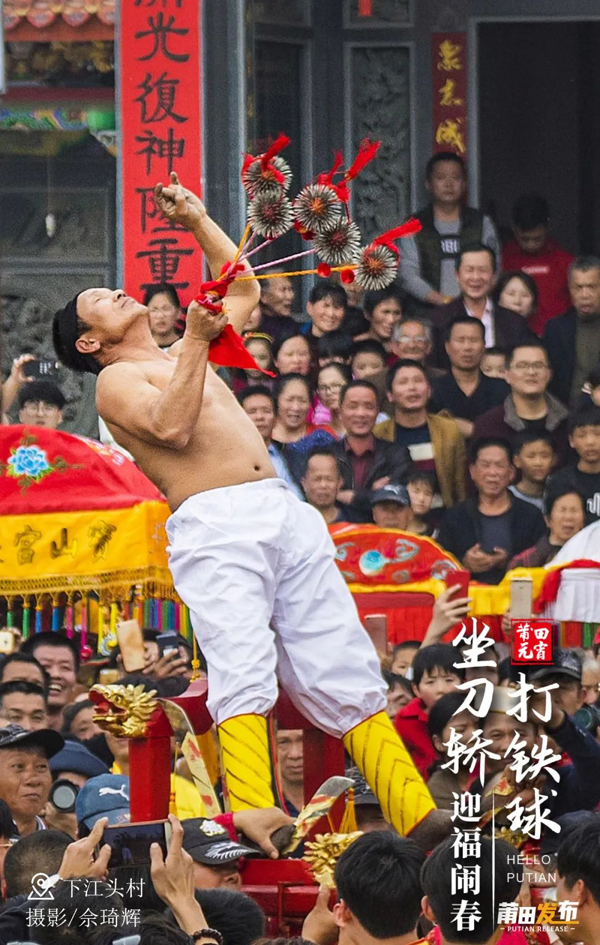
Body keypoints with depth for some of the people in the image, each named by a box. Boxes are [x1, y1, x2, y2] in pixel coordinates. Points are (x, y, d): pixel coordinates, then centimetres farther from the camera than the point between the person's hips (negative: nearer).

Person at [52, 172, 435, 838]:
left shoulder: (184, 356, 30)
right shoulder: (116, 381, 9)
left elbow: (243, 290, 43)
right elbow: (173, 427, -10)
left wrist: (197, 222, 37)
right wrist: (195, 344, -8)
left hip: (286, 515, 7)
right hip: (212, 526, -7)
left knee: (348, 680, -2)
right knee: (244, 678, -24)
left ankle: (418, 819, -8)